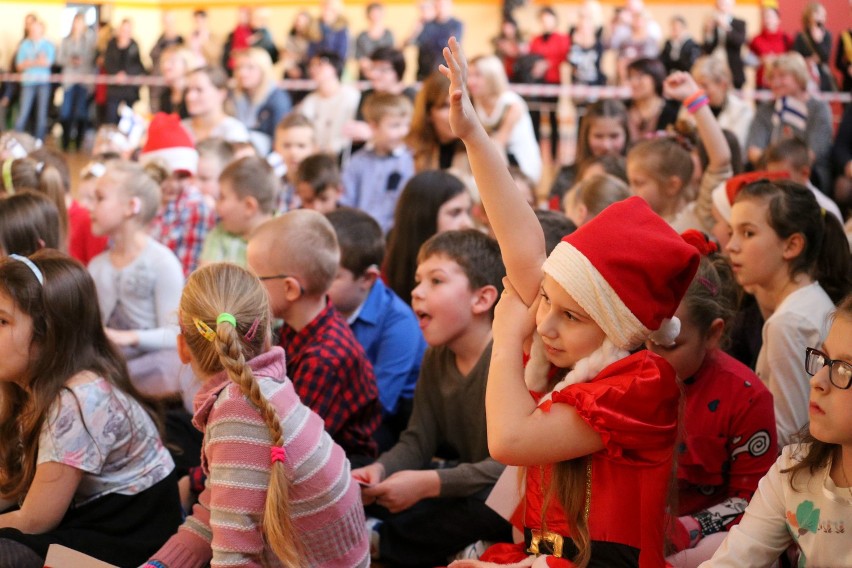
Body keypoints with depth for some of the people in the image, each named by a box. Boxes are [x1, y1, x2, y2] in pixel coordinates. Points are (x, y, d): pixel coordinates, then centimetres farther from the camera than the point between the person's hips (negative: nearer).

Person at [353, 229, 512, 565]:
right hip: (465, 483, 7)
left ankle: (383, 541, -16)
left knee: (491, 504, -39)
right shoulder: (436, 357, 5)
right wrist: (378, 470, -18)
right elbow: (417, 441, 4)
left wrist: (428, 484, -30)